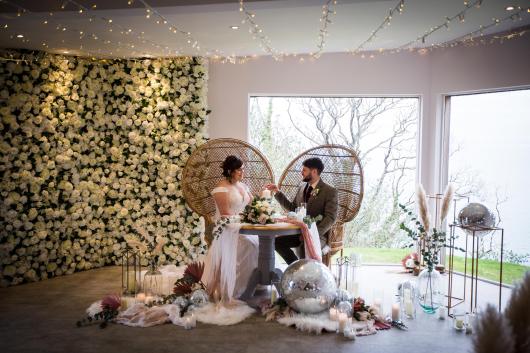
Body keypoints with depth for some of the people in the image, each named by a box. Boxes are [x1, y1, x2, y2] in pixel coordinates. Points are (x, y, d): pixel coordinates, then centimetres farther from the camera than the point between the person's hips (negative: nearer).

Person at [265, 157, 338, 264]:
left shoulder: (330, 191, -8)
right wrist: (277, 192, 13)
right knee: (277, 241, -16)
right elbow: (292, 207, 21)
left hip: (319, 234, -6)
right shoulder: (302, 187, 13)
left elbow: (330, 218, -14)